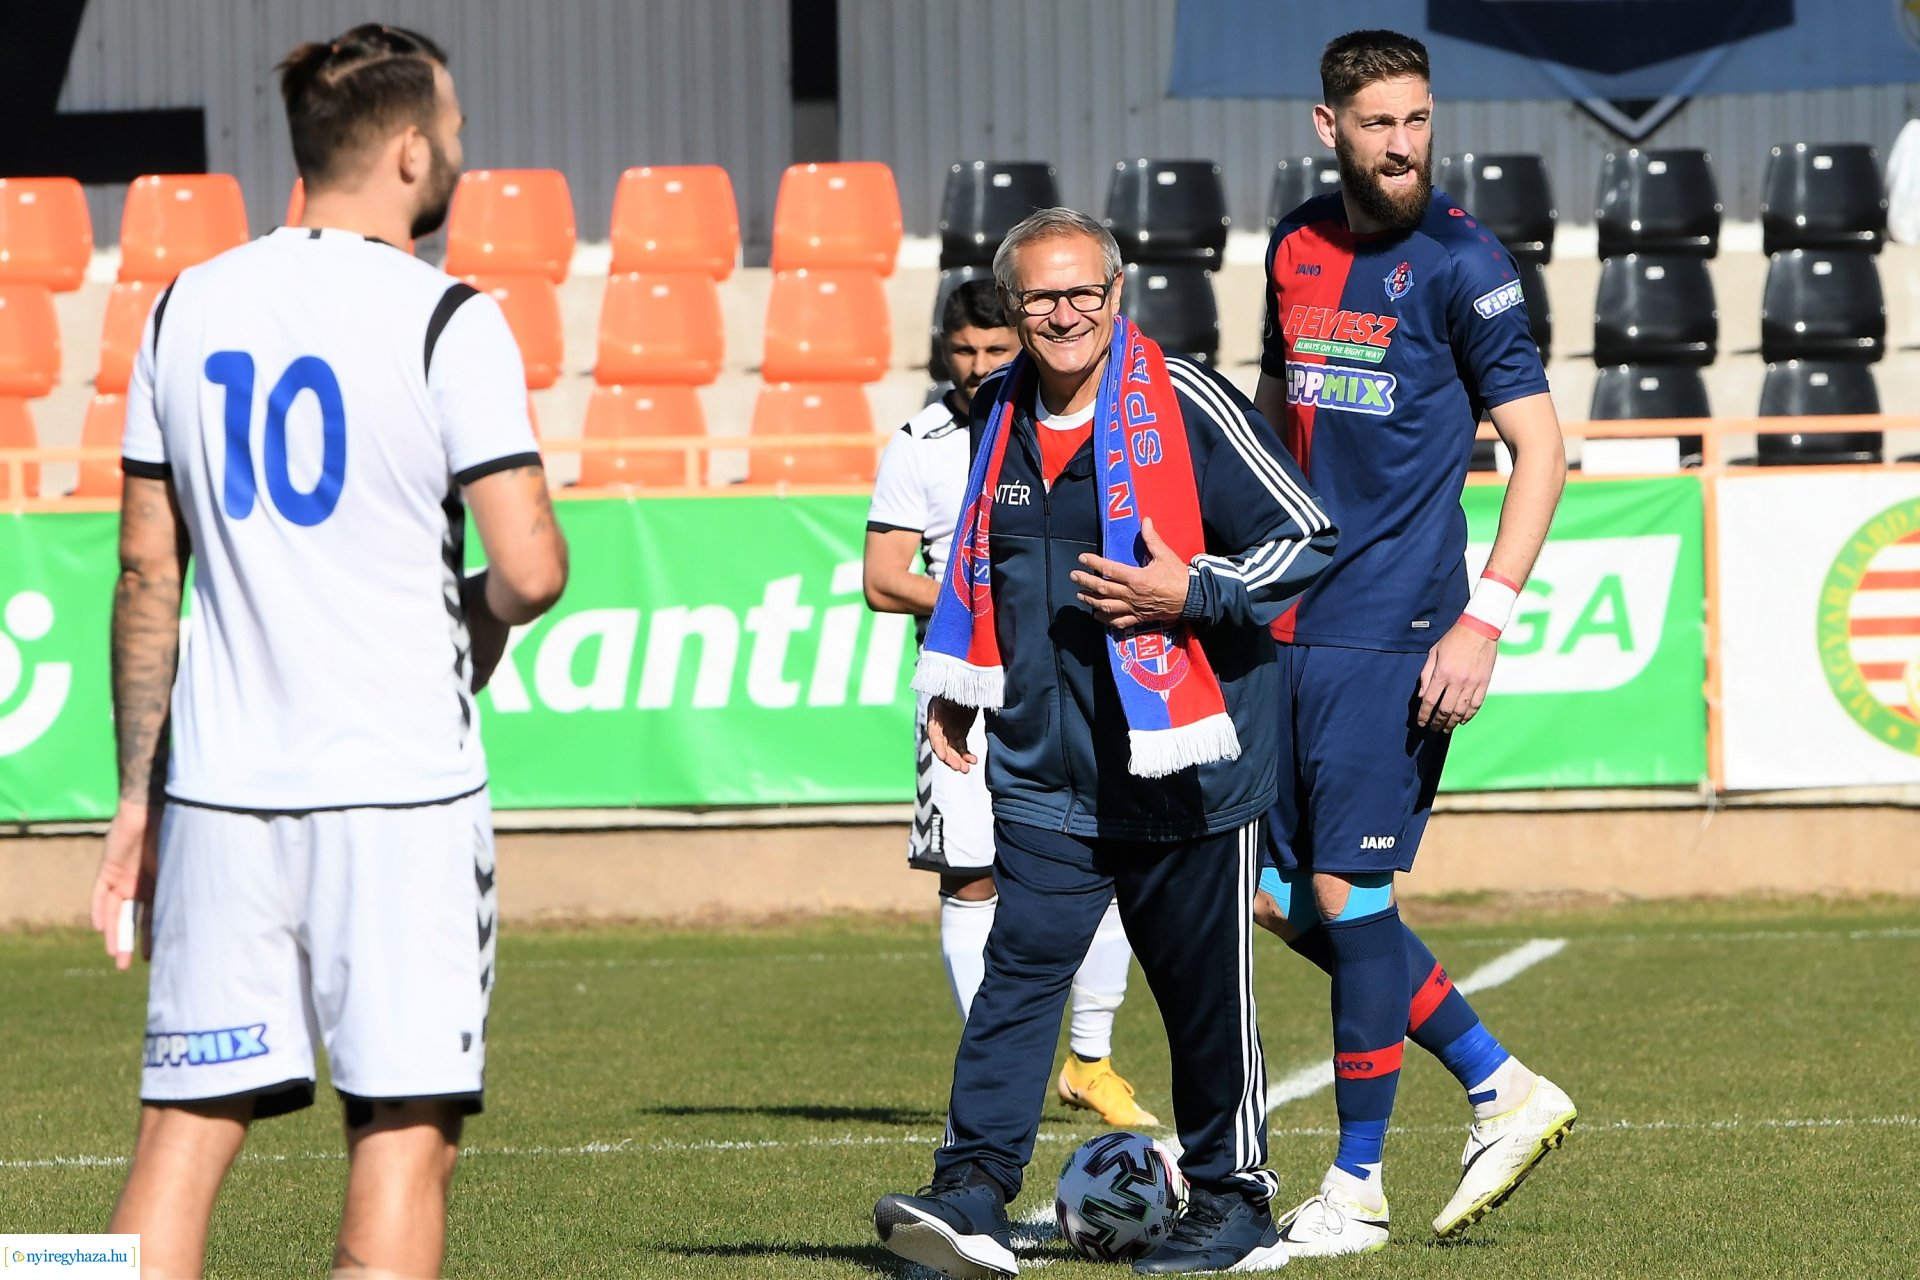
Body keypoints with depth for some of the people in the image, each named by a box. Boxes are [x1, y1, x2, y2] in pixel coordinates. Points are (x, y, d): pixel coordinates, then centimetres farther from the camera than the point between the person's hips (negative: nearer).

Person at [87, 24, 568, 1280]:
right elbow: (532, 566, -14)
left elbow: (148, 577, 12)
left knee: (185, 1127, 7)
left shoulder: (188, 309, 9)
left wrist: (140, 794, 17)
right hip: (400, 791, -5)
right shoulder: (445, 322, -8)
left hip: (220, 787, 5)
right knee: (403, 1132, -1)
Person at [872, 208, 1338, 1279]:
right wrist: (953, 688, 23)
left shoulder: (1184, 405, -8)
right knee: (1021, 964, -9)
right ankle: (973, 1192, -15)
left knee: (1206, 989, 5)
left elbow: (1307, 536, -7)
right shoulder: (1001, 417, 11)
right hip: (1047, 772, 4)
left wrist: (1193, 595, -18)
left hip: (1185, 767, -4)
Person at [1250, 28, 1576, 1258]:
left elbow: (1541, 449, -9)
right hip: (1287, 626, 7)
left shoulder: (1462, 264, -8)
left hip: (1392, 631, -7)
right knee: (1285, 898, 8)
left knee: (1349, 894, -7)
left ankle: (1358, 1186, 5)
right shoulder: (1298, 247, 10)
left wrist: (1486, 620, -17)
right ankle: (1503, 1090, 19)